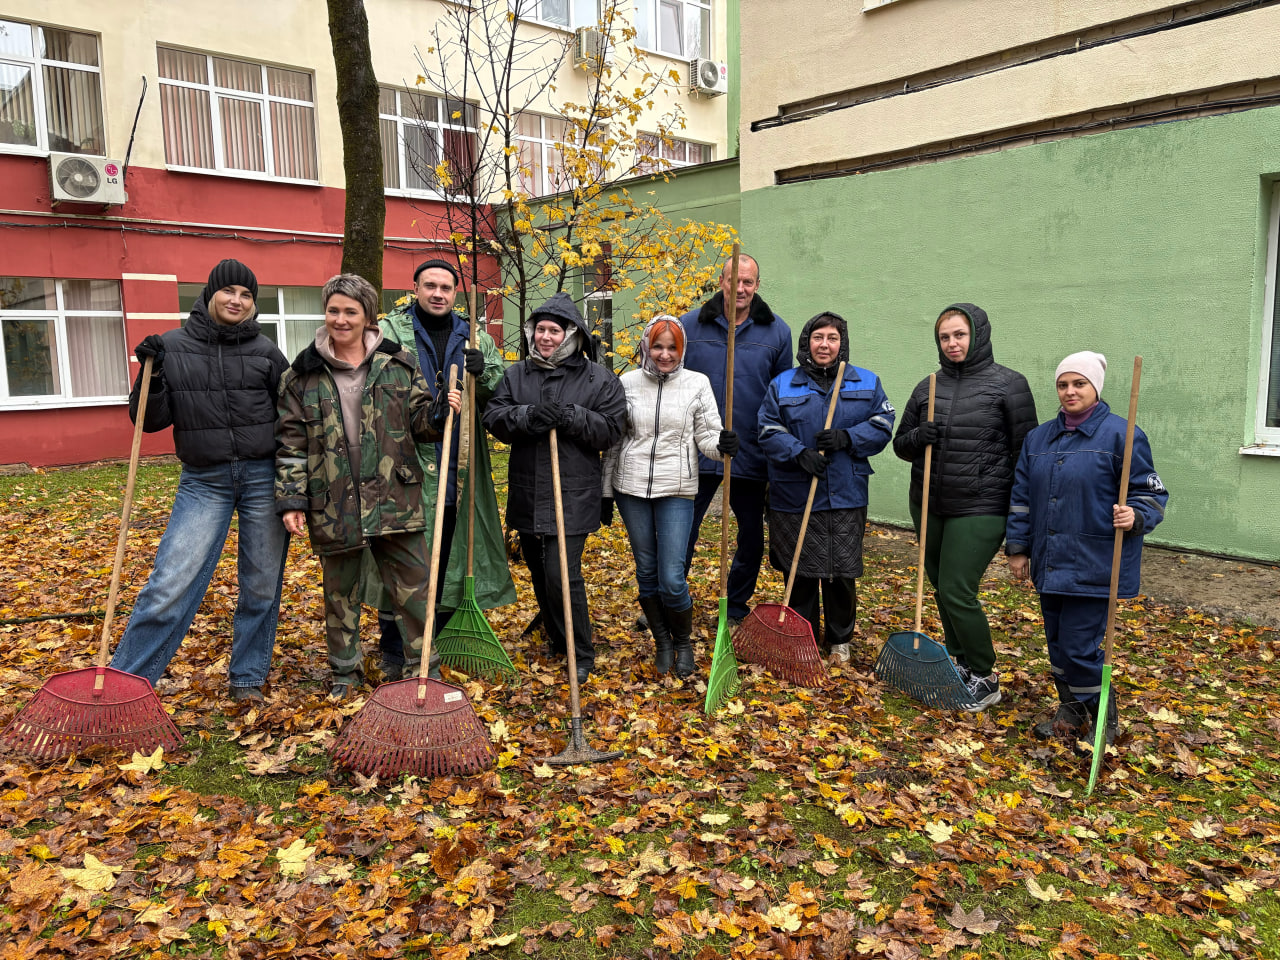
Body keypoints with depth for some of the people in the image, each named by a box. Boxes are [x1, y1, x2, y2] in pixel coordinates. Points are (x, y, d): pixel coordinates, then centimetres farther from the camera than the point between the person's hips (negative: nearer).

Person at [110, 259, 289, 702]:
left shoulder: (264, 351, 2)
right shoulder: (172, 347, 2)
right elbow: (150, 420, 4)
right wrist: (152, 377, -14)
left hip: (264, 478, 1)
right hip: (203, 482, -1)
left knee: (261, 586, 8)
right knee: (170, 583, -6)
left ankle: (248, 678, 24)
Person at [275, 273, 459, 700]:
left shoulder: (398, 364, 3)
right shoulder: (301, 375, 2)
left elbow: (418, 421, 7)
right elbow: (291, 442, 3)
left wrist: (440, 411, -15)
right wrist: (291, 499, -2)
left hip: (394, 500, 0)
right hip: (333, 504, 0)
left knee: (413, 586, 5)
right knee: (340, 593, 14)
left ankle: (426, 668, 20)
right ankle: (345, 671, 33)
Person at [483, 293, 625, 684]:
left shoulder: (600, 380, 0)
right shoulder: (516, 374, 10)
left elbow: (611, 430, -6)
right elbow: (494, 418, -1)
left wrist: (571, 417, -20)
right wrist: (528, 416, -20)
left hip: (573, 497, -5)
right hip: (527, 495, 5)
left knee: (562, 575, -11)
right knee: (539, 573, 16)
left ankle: (582, 654, 6)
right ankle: (556, 641, 36)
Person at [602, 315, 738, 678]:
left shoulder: (697, 384, 0)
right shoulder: (627, 382, 3)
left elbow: (707, 435, -2)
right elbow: (613, 441, 8)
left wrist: (722, 445, -25)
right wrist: (605, 491, 8)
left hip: (676, 490, -2)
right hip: (631, 488, 2)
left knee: (672, 580, -6)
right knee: (646, 572, 11)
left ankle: (684, 642, 21)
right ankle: (662, 642, 31)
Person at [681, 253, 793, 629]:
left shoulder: (776, 331, 2)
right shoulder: (690, 325, 1)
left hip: (751, 454, 1)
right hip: (697, 452, -1)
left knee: (752, 535, 12)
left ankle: (736, 611, 31)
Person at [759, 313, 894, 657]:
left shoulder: (867, 383, 8)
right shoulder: (782, 384, 4)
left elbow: (882, 426, 4)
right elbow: (769, 432, -2)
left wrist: (846, 438, -13)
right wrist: (799, 453, -18)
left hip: (846, 497, 1)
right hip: (795, 497, -1)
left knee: (843, 573, 7)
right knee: (801, 574, 7)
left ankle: (840, 639, 28)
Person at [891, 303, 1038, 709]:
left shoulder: (1008, 383, -4)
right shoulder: (928, 387, 9)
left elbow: (1025, 451, -3)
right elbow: (901, 444, 15)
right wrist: (917, 437, -9)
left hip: (980, 508, -5)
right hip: (929, 506, 6)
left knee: (957, 592, -9)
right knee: (942, 589, 13)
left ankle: (984, 679, 9)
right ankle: (960, 663, 32)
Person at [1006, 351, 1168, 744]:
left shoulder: (1120, 434, -8)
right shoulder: (1039, 437, 10)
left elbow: (1151, 493, -4)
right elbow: (1021, 496, 14)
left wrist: (1135, 516, -25)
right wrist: (1017, 547, 13)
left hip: (1093, 565, -6)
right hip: (1049, 562, 6)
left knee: (1078, 648, -5)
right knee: (1057, 643, 14)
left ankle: (1103, 723, 17)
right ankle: (1071, 713, 33)